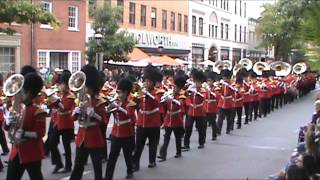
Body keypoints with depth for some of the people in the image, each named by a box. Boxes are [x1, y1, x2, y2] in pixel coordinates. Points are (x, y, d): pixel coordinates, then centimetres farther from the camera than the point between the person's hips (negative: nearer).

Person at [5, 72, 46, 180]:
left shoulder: (37, 112, -13)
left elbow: (40, 134, -15)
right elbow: (7, 128, 11)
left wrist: (24, 133, -28)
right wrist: (8, 121, -11)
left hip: (32, 153, -6)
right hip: (16, 152, 6)